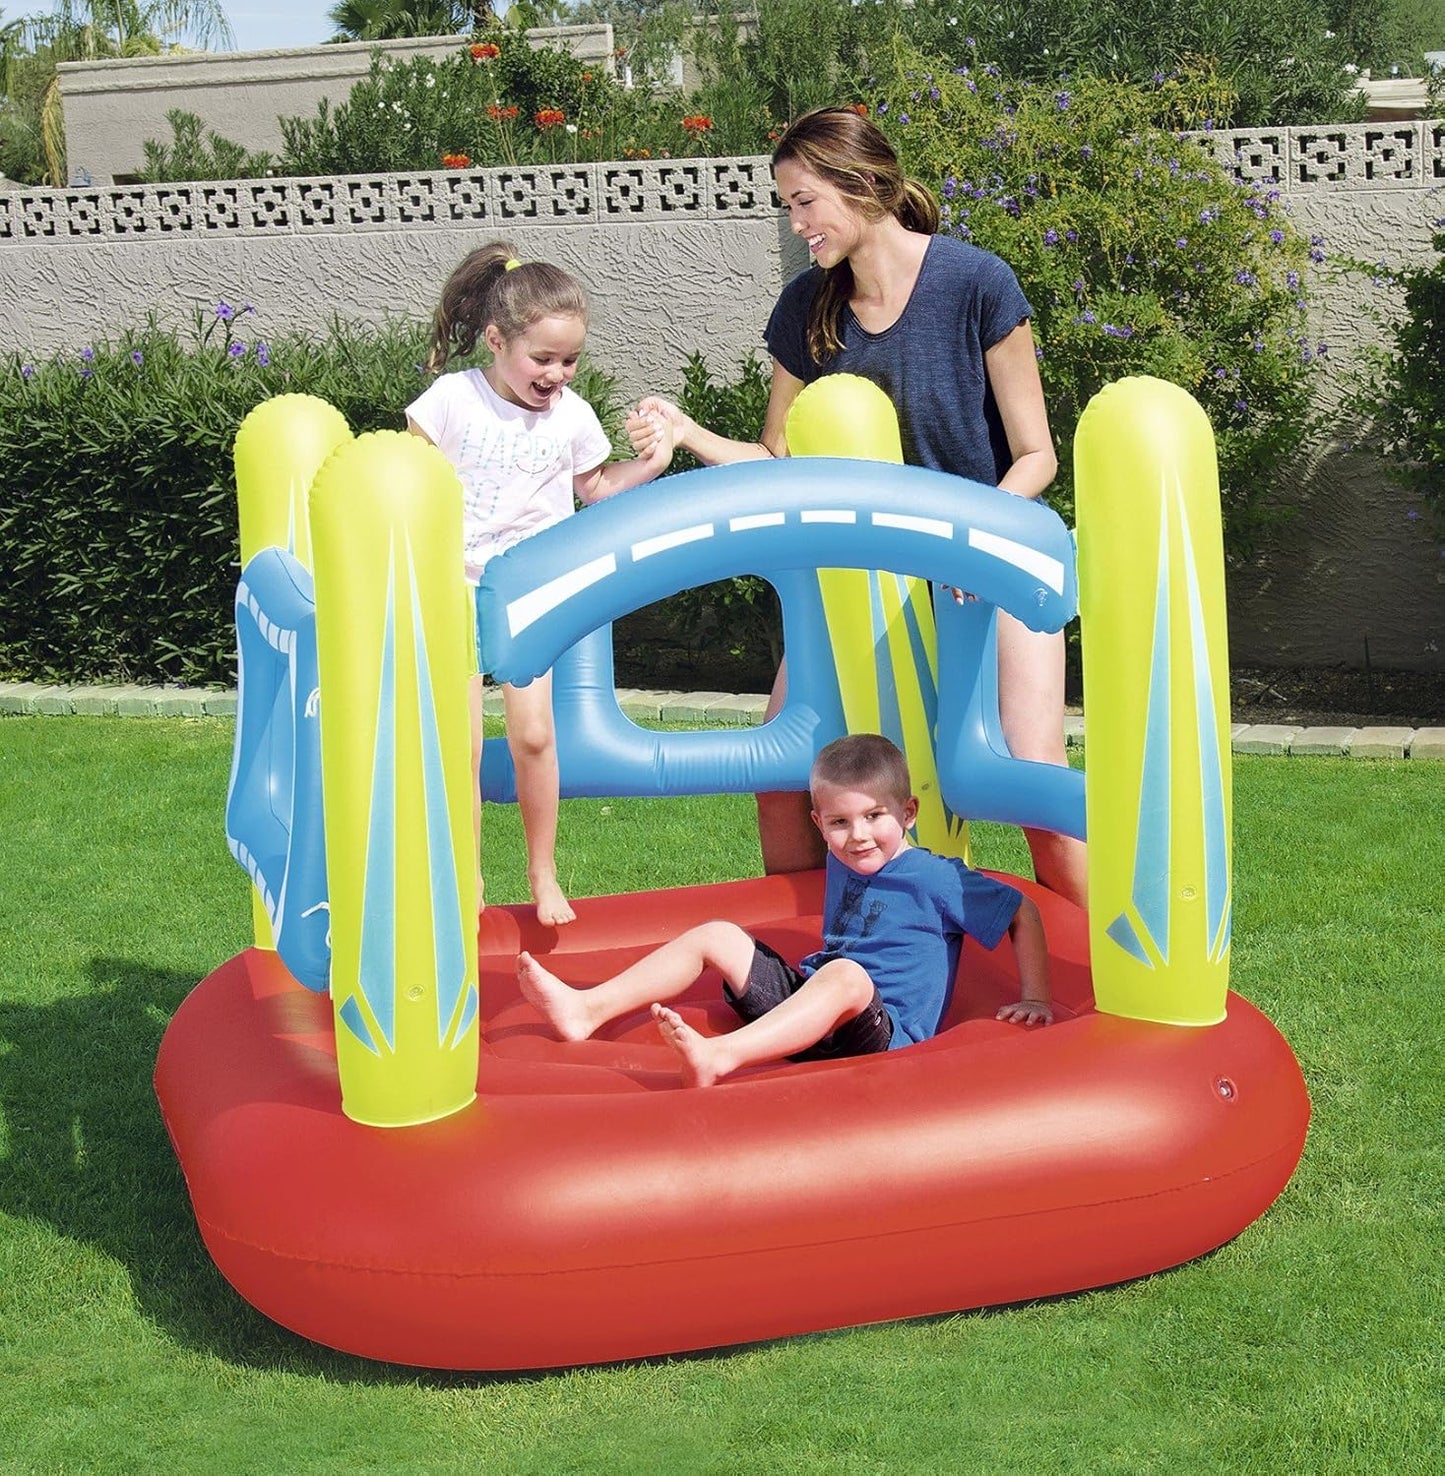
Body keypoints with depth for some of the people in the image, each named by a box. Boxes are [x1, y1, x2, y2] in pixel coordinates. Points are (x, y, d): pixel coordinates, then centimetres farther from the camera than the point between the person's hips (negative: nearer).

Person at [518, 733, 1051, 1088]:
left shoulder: (936, 879, -7)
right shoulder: (843, 864, 14)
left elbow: (1024, 913, -3)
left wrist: (1034, 999, -4)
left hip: (883, 1032, -8)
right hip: (805, 1005, 8)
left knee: (844, 975, -41)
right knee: (715, 935, 2)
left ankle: (721, 1055, -63)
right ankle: (588, 1008, -11)